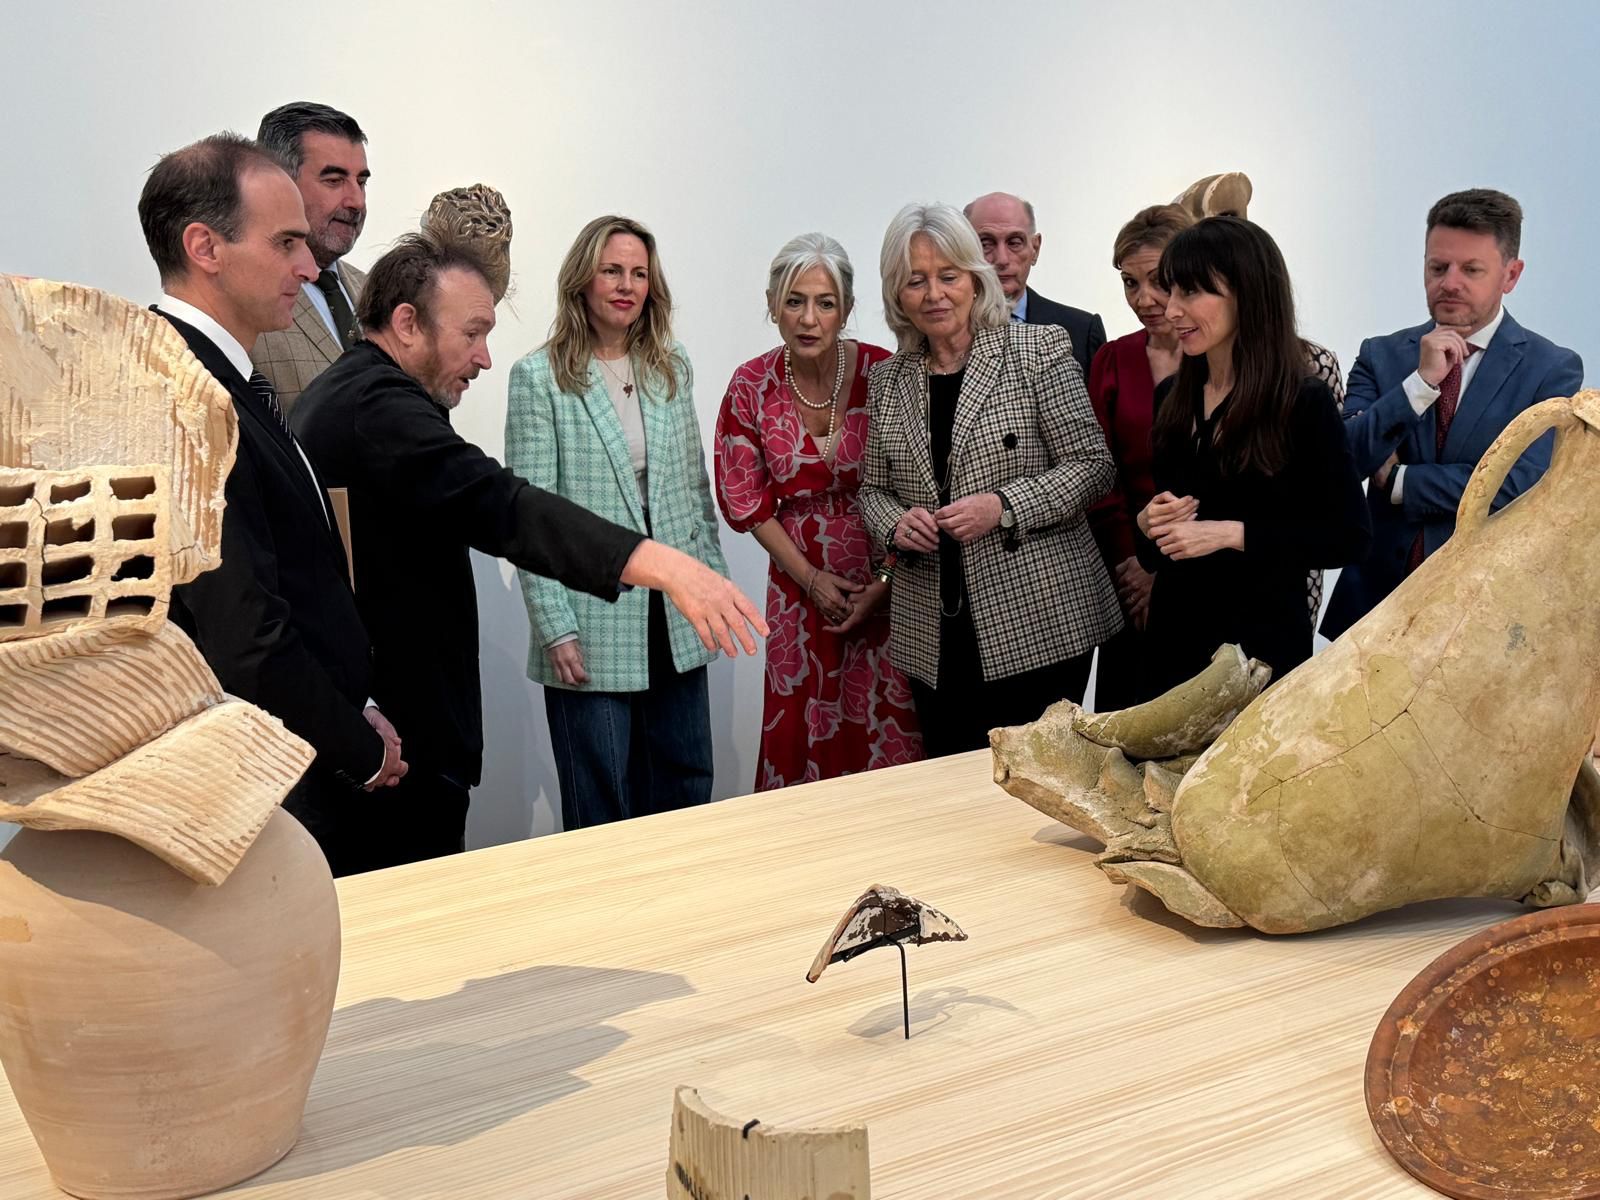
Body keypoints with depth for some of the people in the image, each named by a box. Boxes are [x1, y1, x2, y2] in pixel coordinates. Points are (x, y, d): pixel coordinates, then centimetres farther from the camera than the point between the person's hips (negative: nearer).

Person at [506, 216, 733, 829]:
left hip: (677, 623, 5)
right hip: (592, 631, -5)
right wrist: (556, 629, -13)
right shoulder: (539, 378, -5)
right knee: (603, 813, 4)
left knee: (688, 791, 10)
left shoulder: (673, 370, 11)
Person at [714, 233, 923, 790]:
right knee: (803, 736, 5)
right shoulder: (752, 386, -6)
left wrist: (882, 585, -10)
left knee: (891, 734, -1)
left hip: (888, 584, -1)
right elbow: (745, 499, 2)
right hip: (800, 583, 2)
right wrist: (810, 578, -4)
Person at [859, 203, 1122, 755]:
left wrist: (1002, 506, -17)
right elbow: (873, 489, 17)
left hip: (1038, 621, -4)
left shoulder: (1040, 348, -2)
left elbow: (1092, 465, -4)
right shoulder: (887, 379, 11)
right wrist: (896, 524, -5)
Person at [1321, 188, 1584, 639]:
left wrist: (1396, 481, -9)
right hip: (1378, 597, 2)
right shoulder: (1382, 356, 4)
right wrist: (1421, 381, -17)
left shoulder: (1553, 369, -4)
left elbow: (1520, 483, -15)